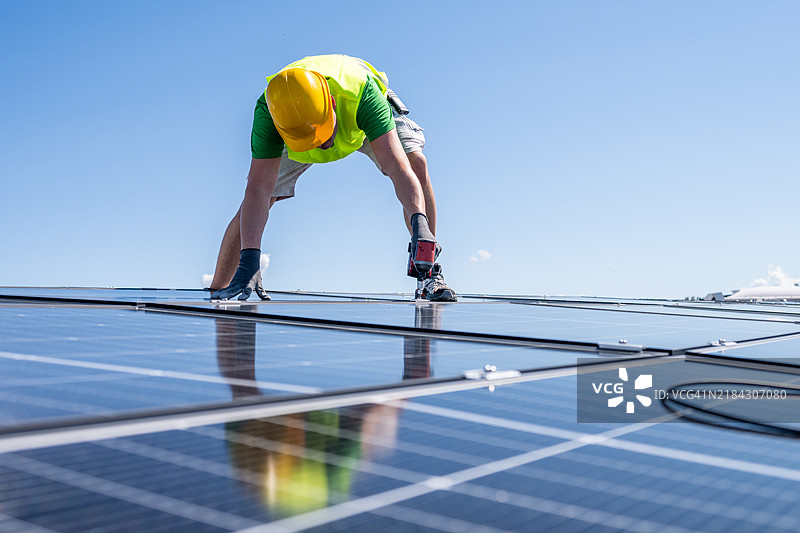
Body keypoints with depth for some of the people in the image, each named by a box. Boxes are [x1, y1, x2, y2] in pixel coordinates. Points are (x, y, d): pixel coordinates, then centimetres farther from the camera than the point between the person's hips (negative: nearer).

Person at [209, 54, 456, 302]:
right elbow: (258, 189, -41)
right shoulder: (268, 112, -40)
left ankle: (430, 273, -12)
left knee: (416, 163, -26)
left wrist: (419, 223, -68)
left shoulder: (361, 90, -46)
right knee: (253, 203, -11)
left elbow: (397, 166, -52)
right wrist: (249, 260, -51)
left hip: (363, 120, 0)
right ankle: (216, 289, 10)